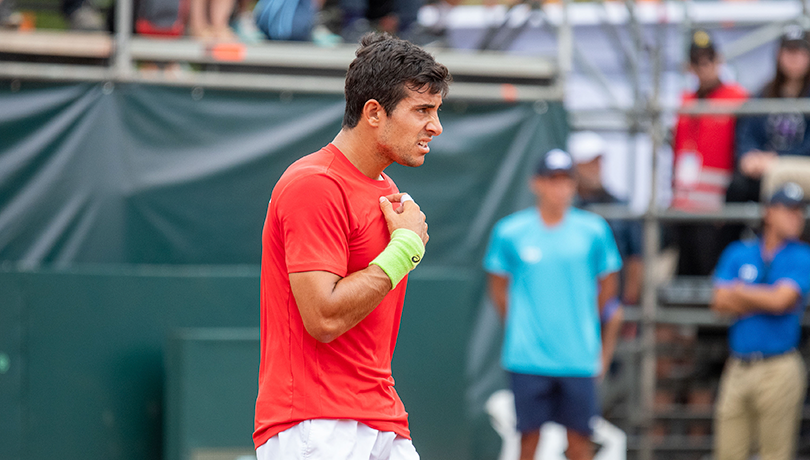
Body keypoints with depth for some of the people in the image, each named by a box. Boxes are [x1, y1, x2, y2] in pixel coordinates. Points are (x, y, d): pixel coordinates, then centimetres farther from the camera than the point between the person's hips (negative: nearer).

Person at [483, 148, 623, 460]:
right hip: (528, 358, -1)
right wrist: (520, 326, 10)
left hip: (578, 358, 1)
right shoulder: (510, 232, 2)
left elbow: (608, 286, 14)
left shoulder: (594, 231, 3)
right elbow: (498, 288, 13)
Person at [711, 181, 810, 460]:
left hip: (778, 370, -3)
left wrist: (739, 291, 3)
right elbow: (721, 303, 1)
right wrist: (766, 299, -5)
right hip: (738, 368, 3)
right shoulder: (738, 254, 13)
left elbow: (781, 300, -11)